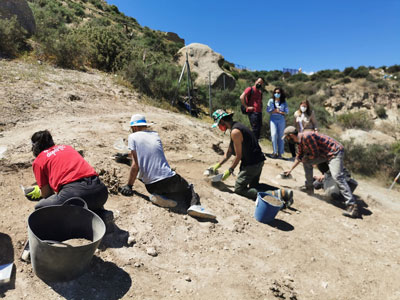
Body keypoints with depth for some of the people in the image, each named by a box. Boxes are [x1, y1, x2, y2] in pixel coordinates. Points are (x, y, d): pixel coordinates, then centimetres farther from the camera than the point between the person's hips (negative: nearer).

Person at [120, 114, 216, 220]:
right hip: (169, 180, 1)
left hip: (152, 187, 0)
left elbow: (135, 165, -6)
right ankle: (194, 205, -3)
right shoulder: (155, 135, 12)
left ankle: (161, 196, -1)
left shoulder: (133, 137, 0)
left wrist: (129, 186, 6)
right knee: (188, 188, 28)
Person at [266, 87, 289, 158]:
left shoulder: (283, 102, 8)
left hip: (281, 120, 1)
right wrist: (277, 110, -7)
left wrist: (280, 112, -12)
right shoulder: (271, 101, 7)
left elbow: (287, 111, 4)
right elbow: (268, 110, 1)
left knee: (280, 136, 0)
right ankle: (275, 152, -9)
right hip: (273, 119, -1)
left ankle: (280, 153, 6)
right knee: (274, 135, -15)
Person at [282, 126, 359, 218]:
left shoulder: (306, 136, -23)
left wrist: (305, 158, 1)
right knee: (306, 161, 12)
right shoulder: (299, 140, 9)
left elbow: (315, 154, -18)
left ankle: (352, 206, -28)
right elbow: (299, 156, 25)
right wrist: (291, 169, 31)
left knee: (337, 176, -23)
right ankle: (309, 188, 22)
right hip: (324, 153, 10)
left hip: (335, 152, -10)